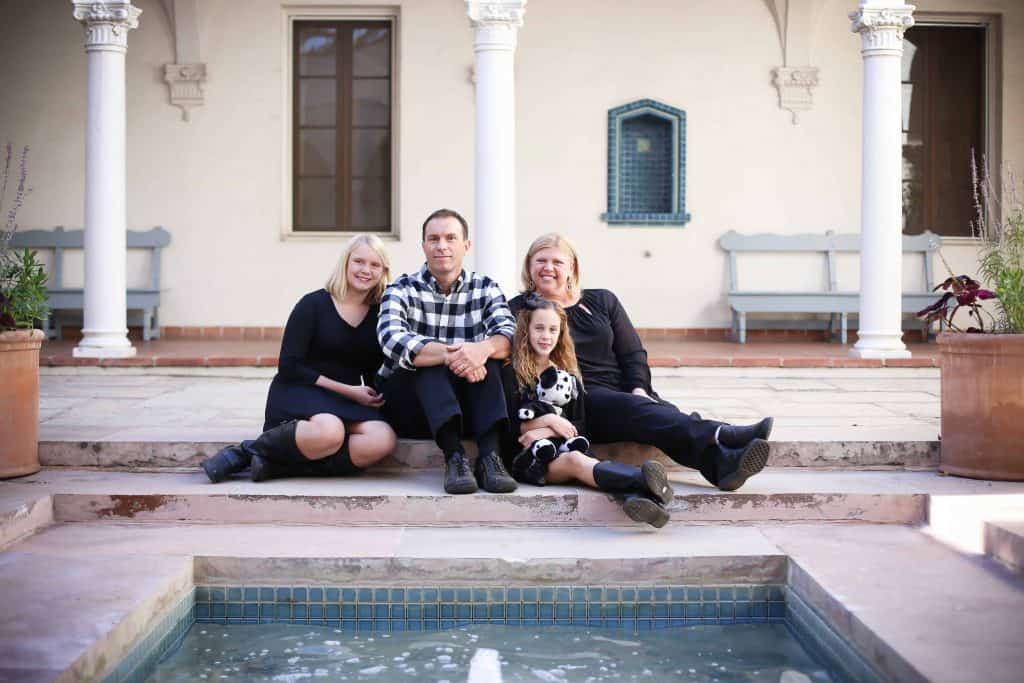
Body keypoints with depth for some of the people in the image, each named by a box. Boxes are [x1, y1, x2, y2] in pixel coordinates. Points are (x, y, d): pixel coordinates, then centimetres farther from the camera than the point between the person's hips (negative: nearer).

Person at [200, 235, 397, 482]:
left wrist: (375, 397, -3)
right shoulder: (314, 304, -4)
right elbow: (289, 367, -9)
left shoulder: (379, 315, 9)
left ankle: (275, 465, -27)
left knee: (383, 440, -31)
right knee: (329, 431, -41)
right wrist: (348, 390, -13)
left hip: (346, 405, 5)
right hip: (298, 392, -5)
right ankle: (247, 452, -18)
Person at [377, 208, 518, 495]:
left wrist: (484, 348, -36)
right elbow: (392, 340, -22)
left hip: (469, 405, 2)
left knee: (488, 357, -25)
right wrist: (447, 354, -39)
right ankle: (454, 456, -43)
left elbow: (510, 335, -12)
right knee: (428, 359, -30)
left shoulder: (485, 288, 7)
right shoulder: (402, 289, -1)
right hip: (409, 404, -2)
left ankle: (490, 457, -37)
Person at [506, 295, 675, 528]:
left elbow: (579, 427, 14)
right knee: (574, 460, -35)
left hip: (563, 447, 3)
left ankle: (642, 497, -67)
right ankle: (646, 482, -64)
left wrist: (545, 432, -3)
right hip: (529, 456, -3)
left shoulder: (568, 378, 23)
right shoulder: (511, 373, 10)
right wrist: (548, 420, -5)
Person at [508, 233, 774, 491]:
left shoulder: (602, 301, 21)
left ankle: (723, 463, -60)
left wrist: (639, 388, -5)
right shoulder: (519, 311, 10)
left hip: (627, 391, 5)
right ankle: (722, 436, -60)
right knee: (631, 408, -35)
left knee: (666, 412, -30)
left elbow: (633, 353, 17)